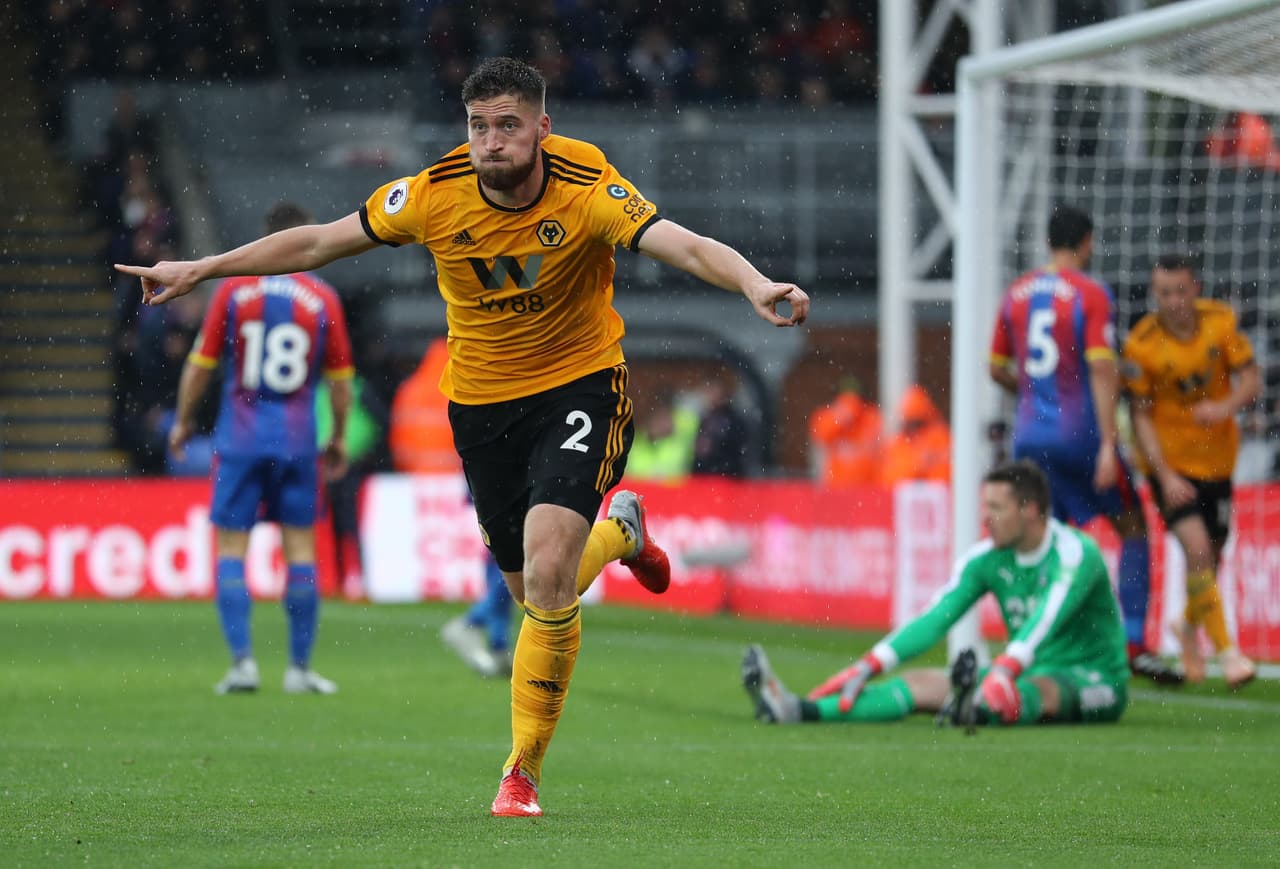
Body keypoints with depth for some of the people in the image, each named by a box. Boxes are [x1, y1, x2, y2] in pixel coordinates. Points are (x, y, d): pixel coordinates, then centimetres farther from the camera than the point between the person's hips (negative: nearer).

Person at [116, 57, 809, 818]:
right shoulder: (434, 196, -12)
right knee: (535, 592, 10)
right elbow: (319, 242, 0)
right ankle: (618, 530, 47)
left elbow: (681, 243, -34)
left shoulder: (586, 190, -21)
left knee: (547, 572, -22)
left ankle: (524, 768, -5)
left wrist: (755, 284, -54)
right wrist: (201, 270, 1)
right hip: (481, 401, 4)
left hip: (580, 385, -3)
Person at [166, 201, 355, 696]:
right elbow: (340, 377, 4)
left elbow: (201, 363, 1)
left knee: (230, 548, 3)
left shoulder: (234, 289, -2)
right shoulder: (323, 299, 0)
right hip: (297, 441, 1)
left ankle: (242, 660, -8)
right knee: (300, 548, 6)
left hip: (240, 437, -1)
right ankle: (300, 668, 6)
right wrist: (339, 438, 16)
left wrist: (183, 420, 14)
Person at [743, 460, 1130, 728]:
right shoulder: (986, 559, 2)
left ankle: (977, 708, -73)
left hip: (1094, 681, -5)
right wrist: (866, 668, -16)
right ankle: (797, 709, -31)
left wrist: (1003, 674, -51)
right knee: (926, 682, -13)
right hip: (1027, 672, 5)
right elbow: (932, 621, -4)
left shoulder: (1075, 553, -18)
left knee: (1041, 688, -40)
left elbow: (1045, 621, -35)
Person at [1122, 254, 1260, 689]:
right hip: (1170, 460, -4)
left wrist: (1226, 407, -25)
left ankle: (1189, 633, 41)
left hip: (1217, 457, 4)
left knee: (1211, 558, 12)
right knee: (1198, 550, -19)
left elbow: (1251, 379, -3)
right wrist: (1165, 476, -19)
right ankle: (1226, 652, -14)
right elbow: (1140, 416, -12)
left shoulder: (1221, 321, -7)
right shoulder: (1141, 343, -16)